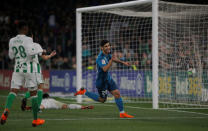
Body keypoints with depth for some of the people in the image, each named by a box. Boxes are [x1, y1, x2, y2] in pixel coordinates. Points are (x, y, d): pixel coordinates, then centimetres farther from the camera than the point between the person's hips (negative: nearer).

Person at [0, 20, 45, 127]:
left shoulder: (12, 41, 6)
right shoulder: (28, 39, -11)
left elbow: (11, 56, 14)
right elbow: (30, 52, -23)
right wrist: (40, 50, -7)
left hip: (17, 69, 4)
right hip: (28, 69, -4)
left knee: (13, 91, -4)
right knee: (33, 93, 7)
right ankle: (35, 120, 12)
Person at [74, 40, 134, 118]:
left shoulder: (107, 53, -1)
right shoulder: (100, 58, -29)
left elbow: (112, 58, 22)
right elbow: (105, 69, -42)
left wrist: (123, 62, 23)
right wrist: (111, 61, -52)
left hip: (108, 78, 8)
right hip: (101, 81, -8)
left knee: (117, 94, -2)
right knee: (102, 100, 7)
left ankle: (122, 113, 4)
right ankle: (84, 92, 19)